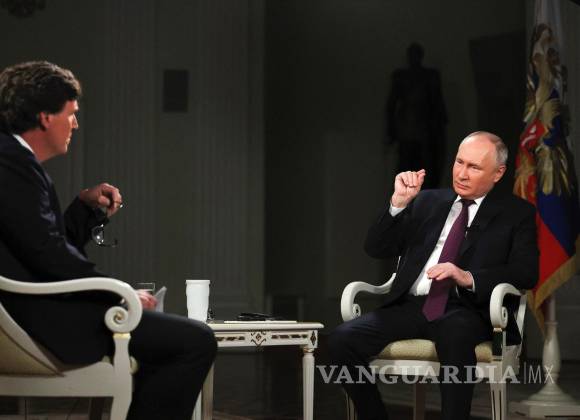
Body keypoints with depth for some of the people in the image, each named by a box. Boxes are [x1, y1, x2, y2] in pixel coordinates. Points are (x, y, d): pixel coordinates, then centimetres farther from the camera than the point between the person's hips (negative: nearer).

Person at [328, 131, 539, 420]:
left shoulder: (516, 213, 11)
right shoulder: (427, 202, 19)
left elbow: (526, 273, -3)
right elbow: (375, 249, 13)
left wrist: (468, 277, -18)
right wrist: (399, 202, -2)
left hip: (466, 311, -4)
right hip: (411, 306, 4)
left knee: (455, 333, -41)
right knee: (343, 339, -22)